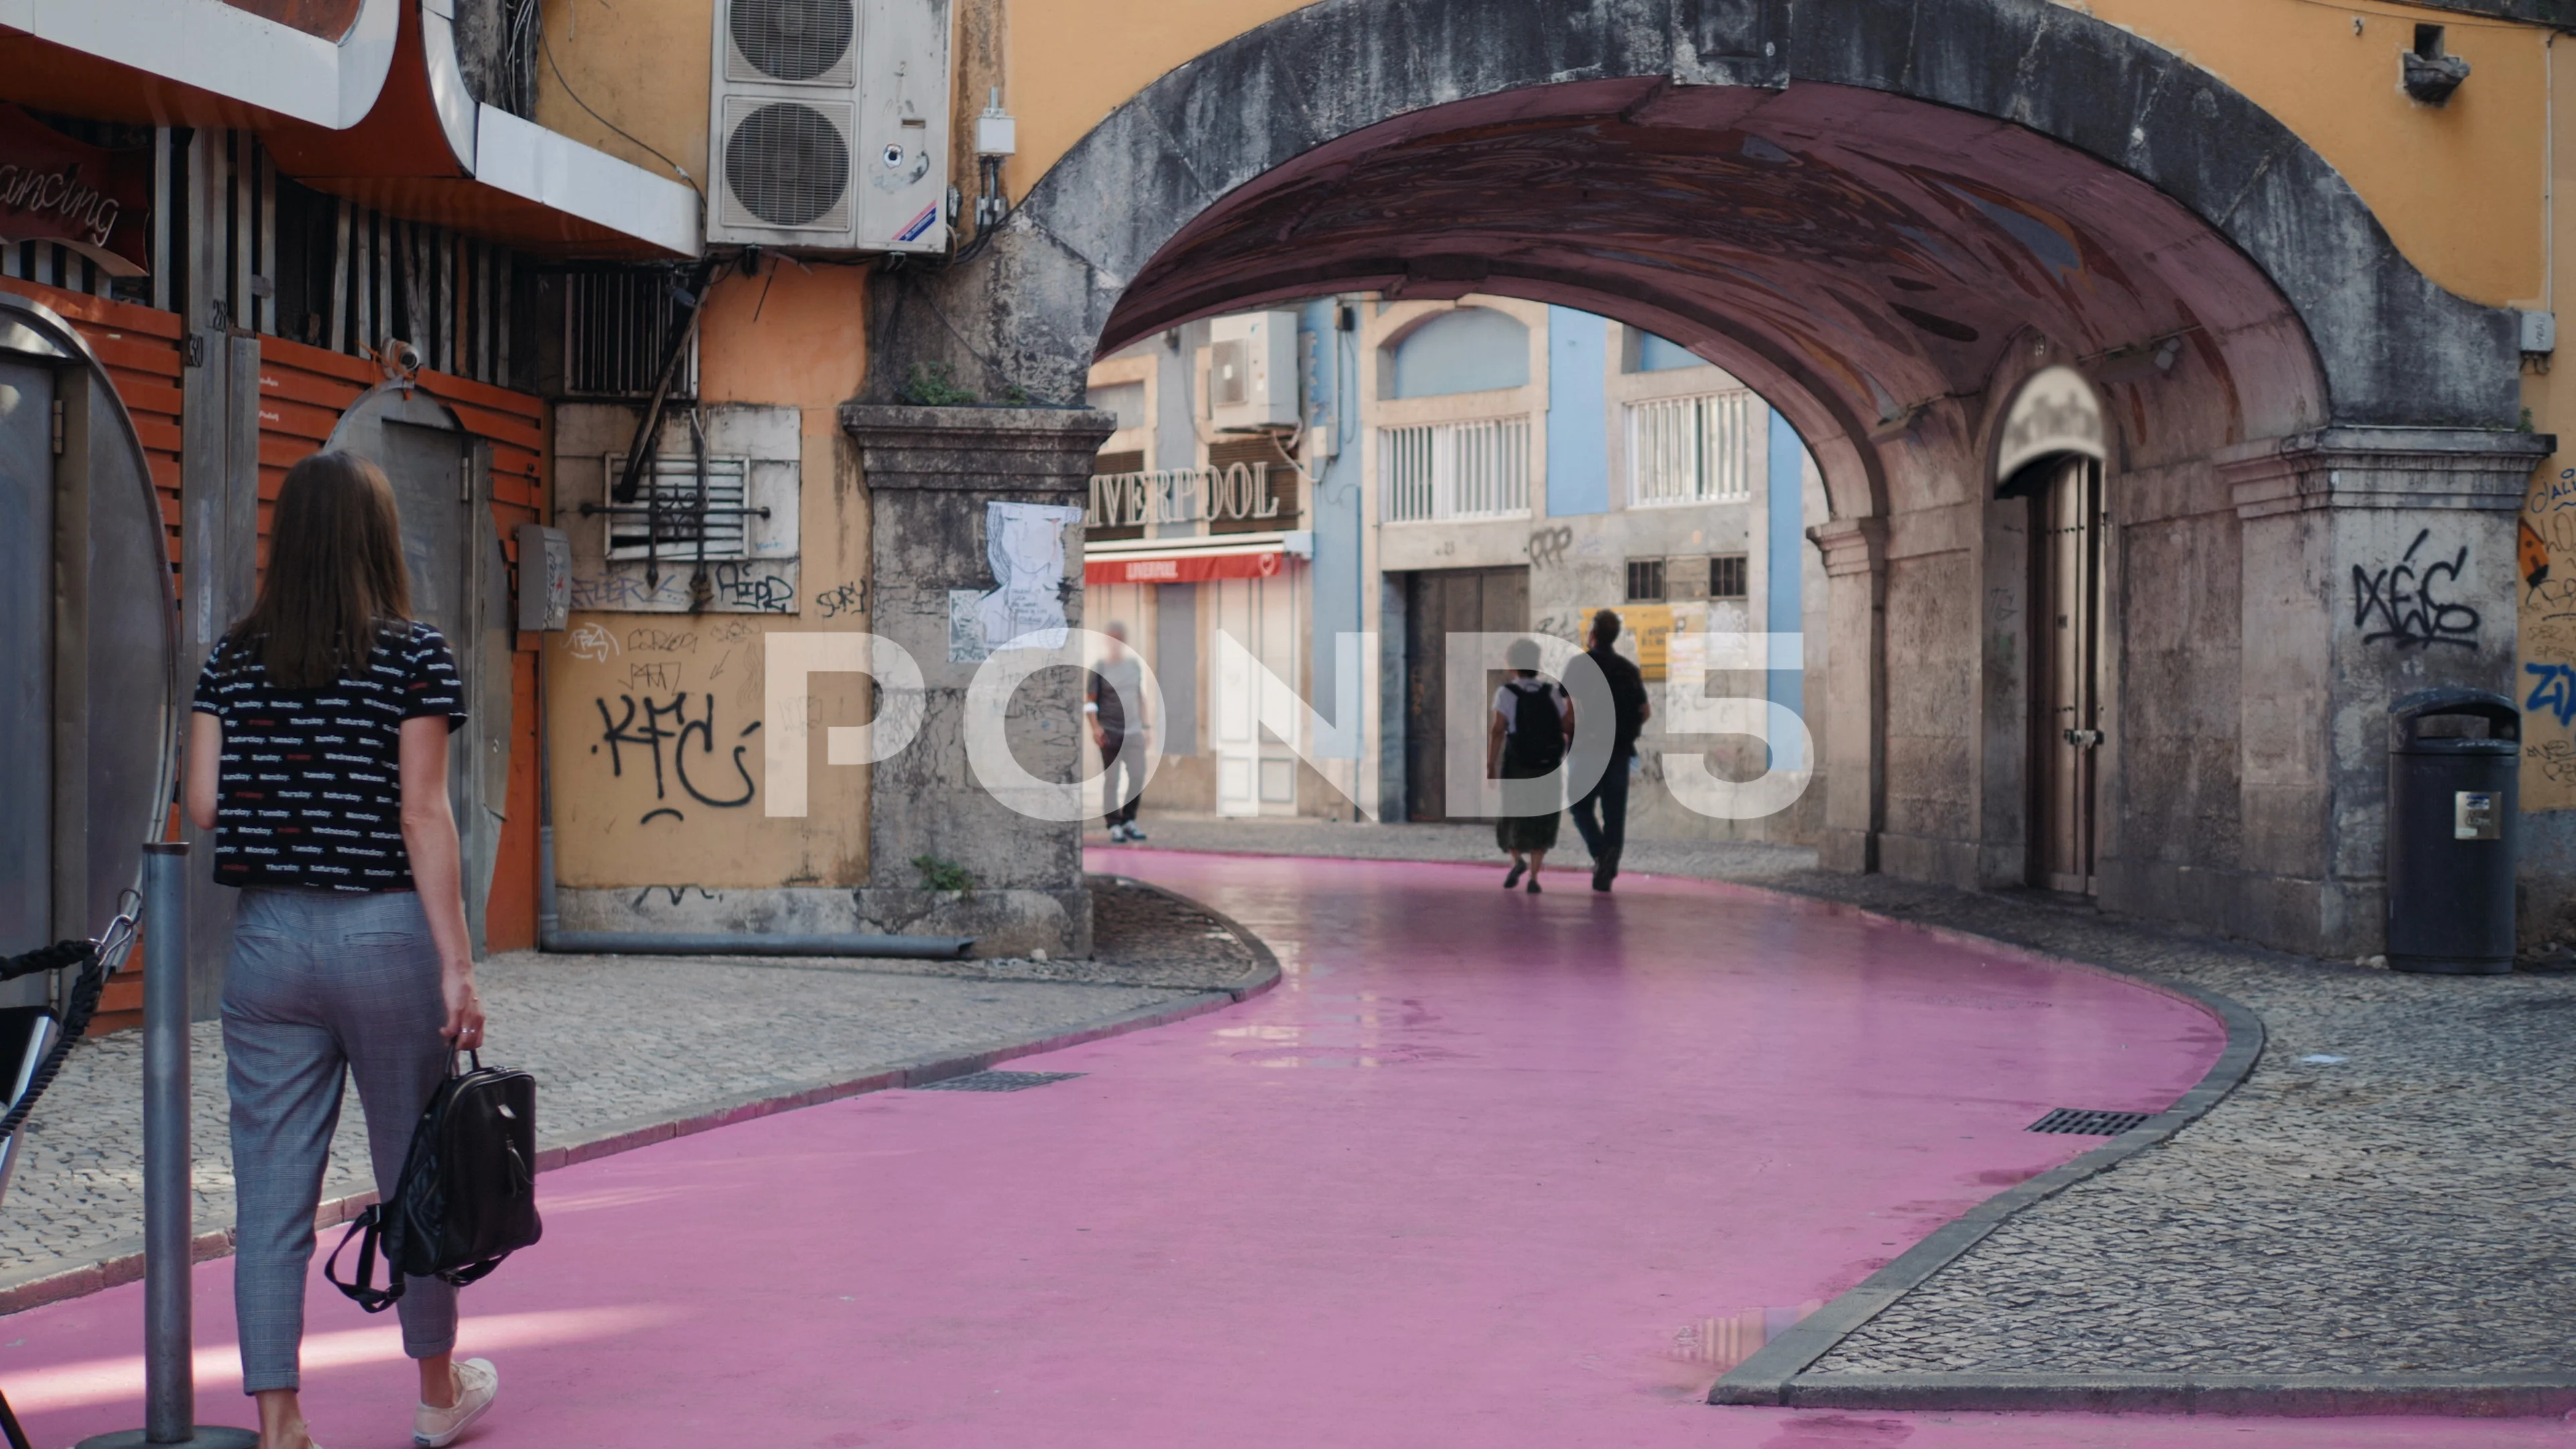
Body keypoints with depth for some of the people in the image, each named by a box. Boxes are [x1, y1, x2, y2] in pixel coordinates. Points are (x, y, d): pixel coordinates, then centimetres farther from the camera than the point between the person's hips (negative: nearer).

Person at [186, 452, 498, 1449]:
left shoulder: (233, 659, 5)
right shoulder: (414, 656, -6)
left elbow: (203, 803, 0)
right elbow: (423, 817, -10)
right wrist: (457, 967, -10)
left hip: (265, 937, 3)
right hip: (385, 934, -3)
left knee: (271, 1188, 5)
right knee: (415, 1174, 12)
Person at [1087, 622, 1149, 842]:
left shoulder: (1134, 665, 10)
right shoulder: (1100, 667, -5)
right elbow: (1089, 700, -5)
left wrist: (1144, 720, 15)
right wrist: (1095, 727, -14)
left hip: (1134, 731, 4)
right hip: (1110, 732, -4)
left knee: (1138, 776, 0)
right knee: (1111, 779, -1)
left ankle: (1128, 821, 14)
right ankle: (1114, 825, 5)